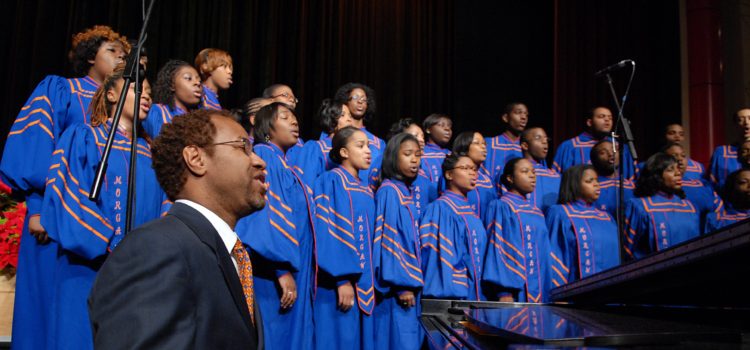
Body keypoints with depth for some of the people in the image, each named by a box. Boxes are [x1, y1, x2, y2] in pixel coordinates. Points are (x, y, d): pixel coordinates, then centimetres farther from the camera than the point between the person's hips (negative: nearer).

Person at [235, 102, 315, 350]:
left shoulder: (289, 170, 21)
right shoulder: (263, 155, -6)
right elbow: (263, 214, -18)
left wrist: (299, 274, 17)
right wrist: (283, 268, -24)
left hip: (295, 275, 9)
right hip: (272, 277, -9)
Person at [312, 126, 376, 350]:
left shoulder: (367, 191, 17)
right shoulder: (330, 181, -6)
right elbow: (328, 231, -15)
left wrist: (370, 283, 12)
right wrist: (342, 279, -22)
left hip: (364, 284, 8)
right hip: (340, 282, -8)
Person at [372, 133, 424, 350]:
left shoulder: (406, 192, 16)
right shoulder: (389, 191, -10)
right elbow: (389, 240, -16)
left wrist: (411, 282, 15)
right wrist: (401, 284, -20)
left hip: (407, 283, 9)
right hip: (397, 286, -9)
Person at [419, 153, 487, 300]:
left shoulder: (471, 212, 16)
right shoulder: (441, 208, -8)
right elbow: (441, 254, -14)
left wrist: (481, 297, 12)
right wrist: (451, 296, -21)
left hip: (474, 294, 7)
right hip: (452, 295, -7)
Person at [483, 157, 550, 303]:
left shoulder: (537, 213, 18)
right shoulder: (501, 206, -3)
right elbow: (497, 247, -10)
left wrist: (546, 294, 13)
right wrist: (504, 291, -18)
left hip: (537, 291, 7)